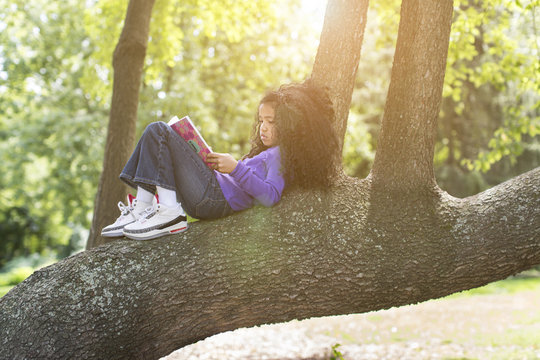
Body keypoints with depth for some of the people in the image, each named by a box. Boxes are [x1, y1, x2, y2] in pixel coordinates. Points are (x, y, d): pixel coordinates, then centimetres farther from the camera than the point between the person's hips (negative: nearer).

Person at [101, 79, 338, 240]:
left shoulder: (283, 153, -4)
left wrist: (236, 168, -19)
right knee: (154, 137, 19)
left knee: (158, 131, -13)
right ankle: (141, 208, 1)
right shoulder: (270, 152, 28)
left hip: (214, 198, -11)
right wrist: (218, 165, 12)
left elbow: (270, 196, -22)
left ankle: (169, 211, -20)